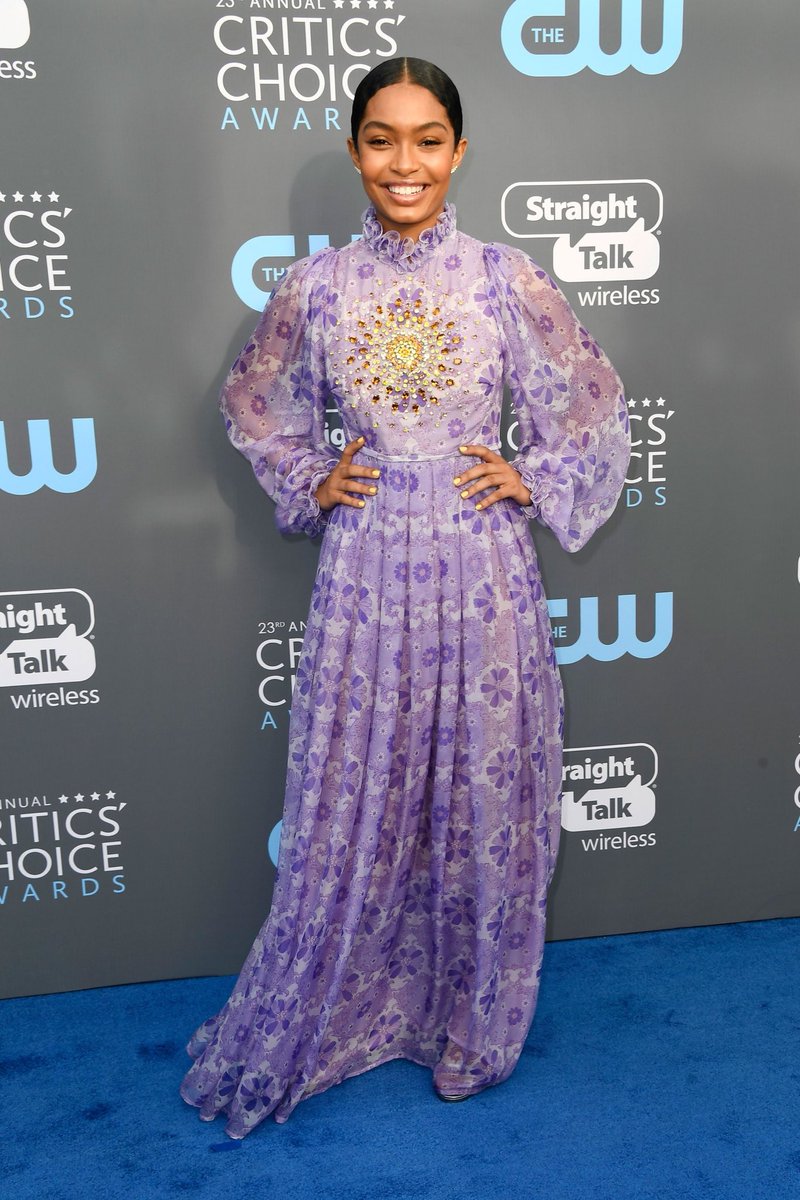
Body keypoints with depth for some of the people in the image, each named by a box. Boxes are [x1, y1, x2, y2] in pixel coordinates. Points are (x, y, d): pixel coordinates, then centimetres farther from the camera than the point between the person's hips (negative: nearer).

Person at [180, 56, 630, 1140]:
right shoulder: (316, 287, 1)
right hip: (366, 572, 1)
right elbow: (255, 405, 17)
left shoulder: (505, 279, -2)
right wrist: (311, 483, 4)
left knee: (483, 802, 10)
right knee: (352, 810, 9)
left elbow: (594, 405, 9)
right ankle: (308, 1032, 33)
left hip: (482, 571, 0)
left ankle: (476, 1028, 34)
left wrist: (533, 481, -1)